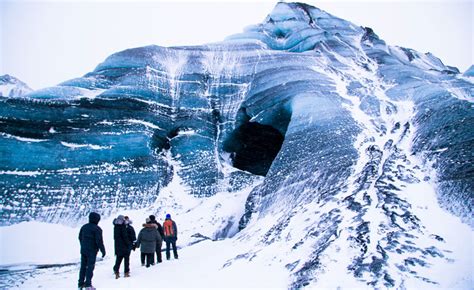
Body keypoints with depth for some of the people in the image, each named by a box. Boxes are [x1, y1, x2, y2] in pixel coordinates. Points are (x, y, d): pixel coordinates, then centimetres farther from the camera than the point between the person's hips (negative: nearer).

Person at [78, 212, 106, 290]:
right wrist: (103, 250, -7)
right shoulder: (97, 229, -14)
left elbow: (80, 237, 16)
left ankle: (81, 283, 19)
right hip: (92, 251, -6)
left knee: (83, 267, 14)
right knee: (90, 267, -1)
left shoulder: (84, 227, 8)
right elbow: (99, 241, -16)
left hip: (83, 250, 6)